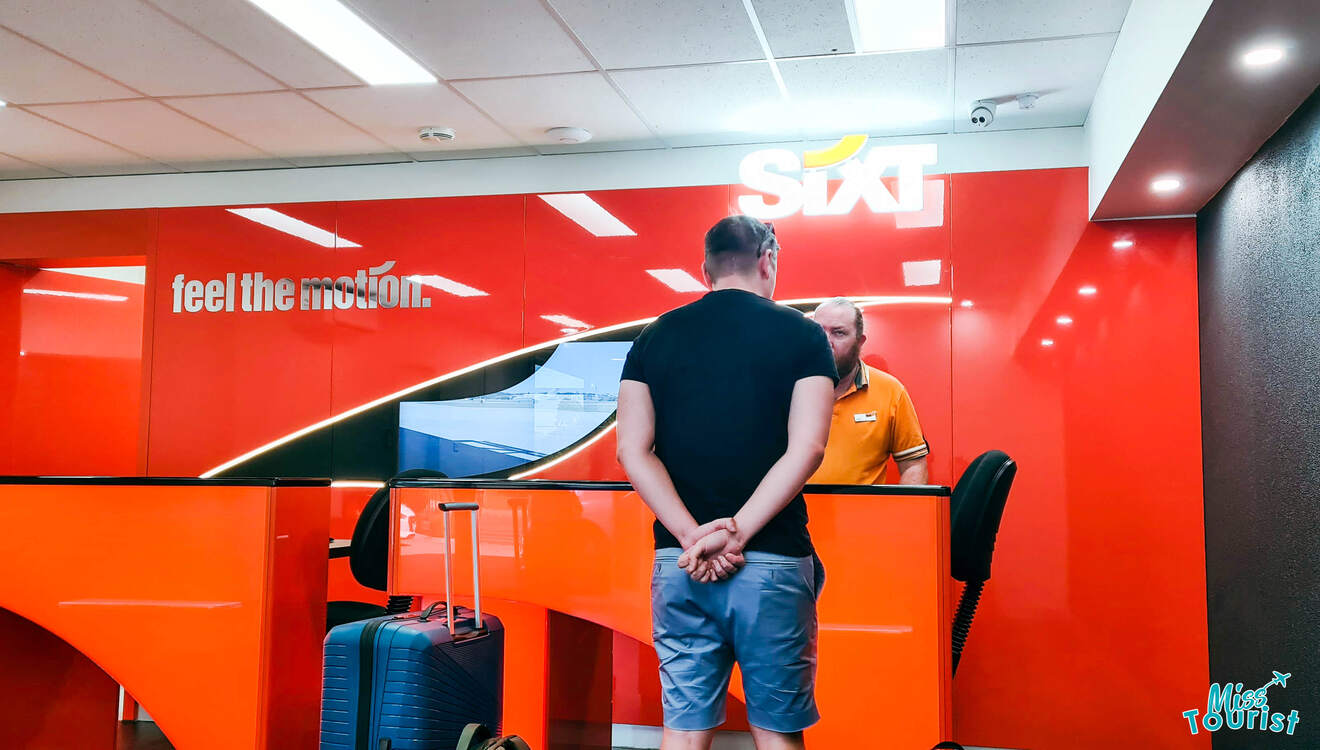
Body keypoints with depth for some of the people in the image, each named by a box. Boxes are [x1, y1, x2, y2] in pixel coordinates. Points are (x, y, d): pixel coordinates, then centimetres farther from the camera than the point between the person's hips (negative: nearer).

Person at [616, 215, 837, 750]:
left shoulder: (655, 337, 7)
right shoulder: (800, 334, 0)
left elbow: (633, 452, -3)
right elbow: (807, 449, -12)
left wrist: (695, 537, -9)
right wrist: (736, 533, -14)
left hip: (679, 560, 3)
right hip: (773, 562, -2)